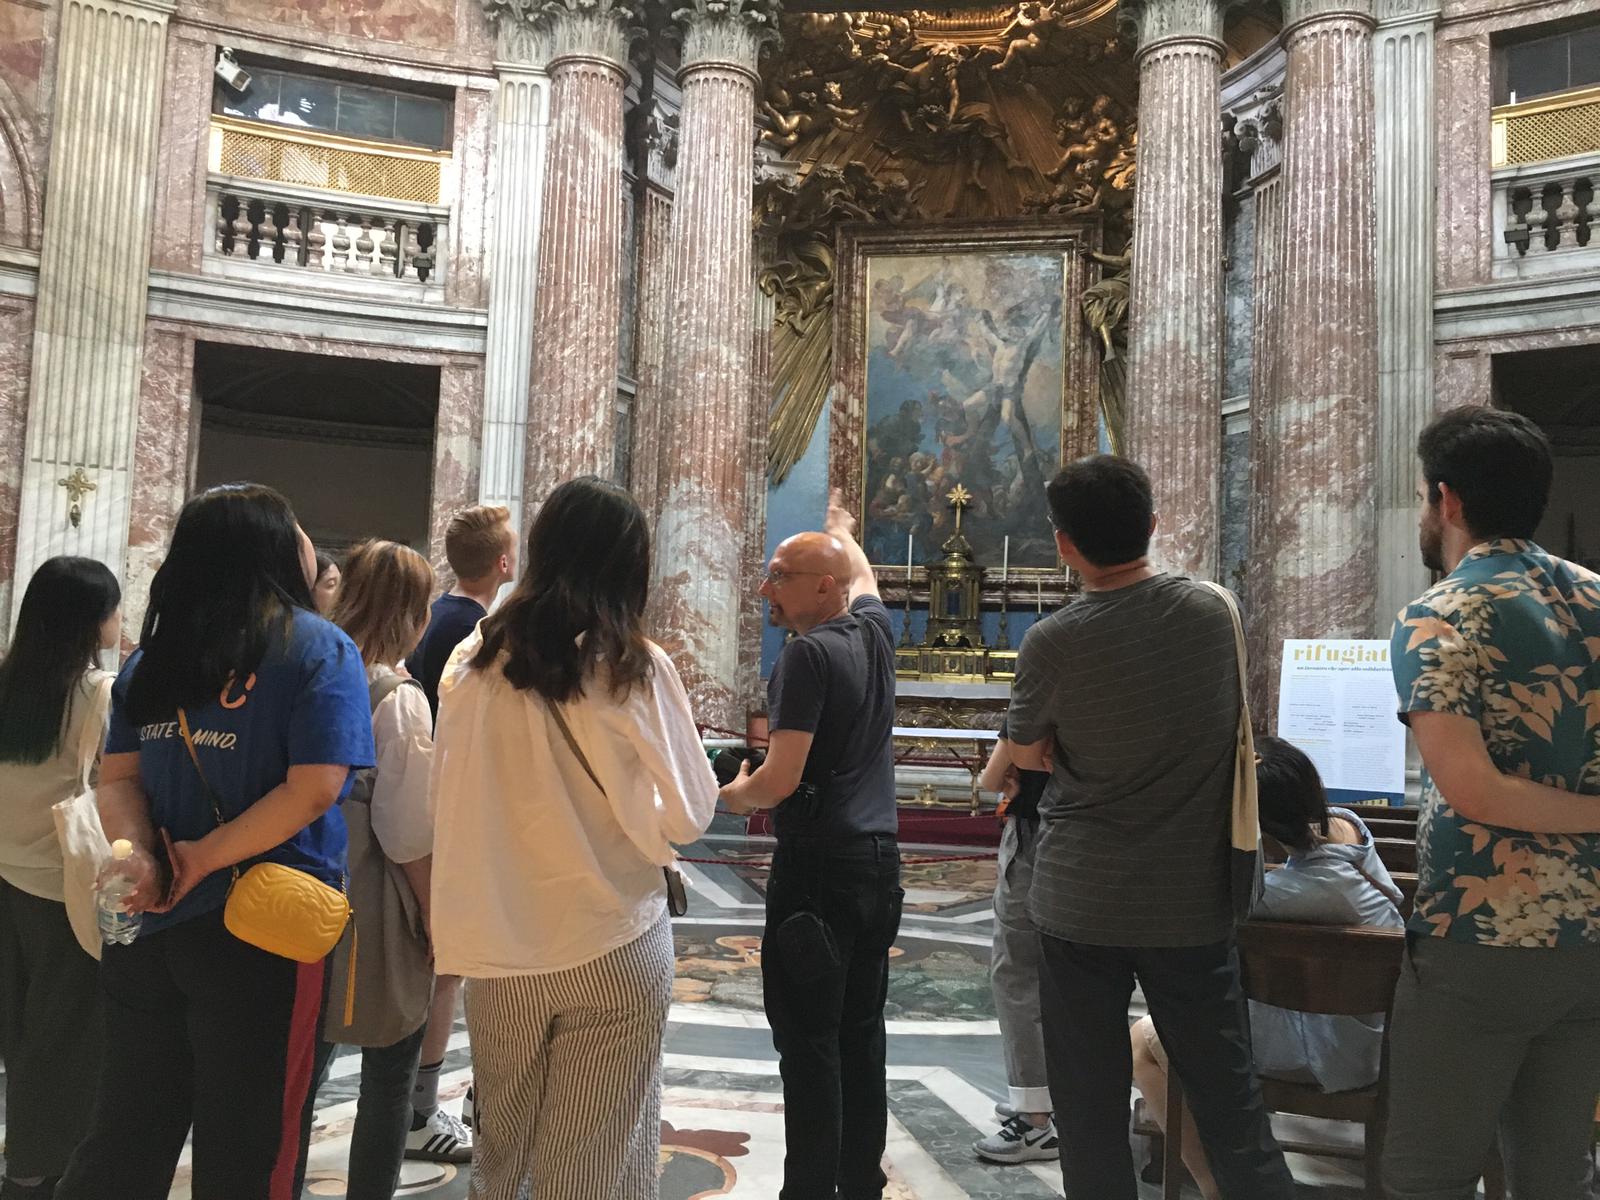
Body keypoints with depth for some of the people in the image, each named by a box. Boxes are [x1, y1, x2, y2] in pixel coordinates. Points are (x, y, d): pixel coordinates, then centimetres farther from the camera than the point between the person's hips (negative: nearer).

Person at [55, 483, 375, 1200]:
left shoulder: (154, 655, 8)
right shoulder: (320, 651, -10)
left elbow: (118, 778, 4)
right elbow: (311, 791, -18)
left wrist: (137, 857, -10)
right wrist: (203, 860, -10)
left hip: (148, 921, 5)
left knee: (128, 1129, 20)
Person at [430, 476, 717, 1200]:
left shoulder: (472, 661, -2)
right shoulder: (634, 667, -12)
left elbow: (449, 803, 7)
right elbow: (686, 815, -8)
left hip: (497, 946, 4)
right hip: (611, 945, -3)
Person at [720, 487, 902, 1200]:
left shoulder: (807, 655, -15)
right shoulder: (873, 633, 7)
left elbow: (781, 780, -20)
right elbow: (864, 582, 32)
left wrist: (734, 794, 1)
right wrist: (843, 532, 50)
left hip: (818, 866, -8)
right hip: (879, 860, 8)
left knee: (808, 1038, 0)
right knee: (861, 1032, 15)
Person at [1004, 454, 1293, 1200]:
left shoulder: (1054, 642, -15)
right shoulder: (1213, 610, -4)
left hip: (1082, 904, -3)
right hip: (1195, 900, 3)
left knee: (1091, 1113, 11)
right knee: (1231, 1104, 14)